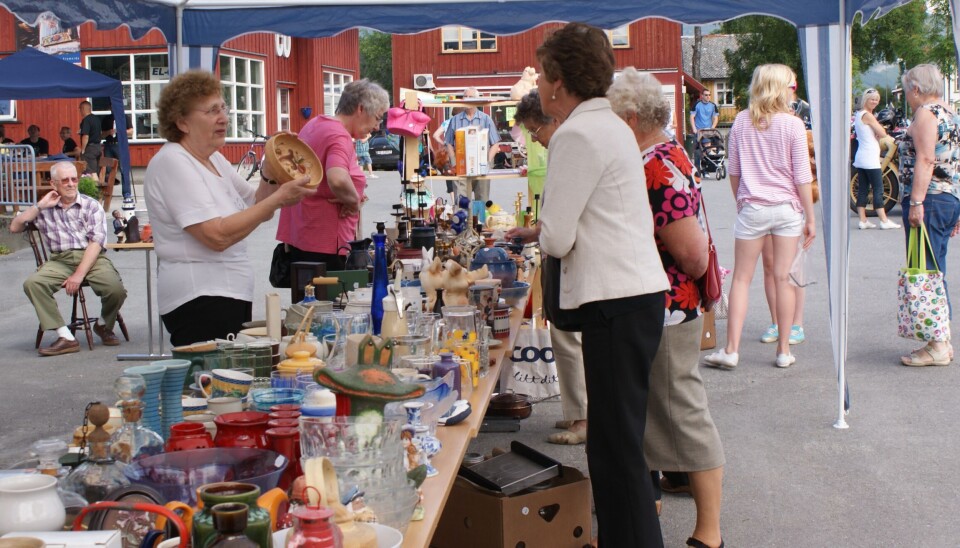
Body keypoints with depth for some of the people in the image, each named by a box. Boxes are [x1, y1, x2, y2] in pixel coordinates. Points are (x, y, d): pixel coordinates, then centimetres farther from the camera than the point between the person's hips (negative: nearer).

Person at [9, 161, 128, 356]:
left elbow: (96, 242, -4)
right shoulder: (44, 209, 17)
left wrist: (79, 274, -16)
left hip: (92, 258, -2)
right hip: (60, 260, 2)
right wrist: (39, 206, 2)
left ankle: (103, 325, 7)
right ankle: (66, 338, -26)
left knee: (116, 290, -29)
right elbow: (15, 227, 9)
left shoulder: (91, 206, 8)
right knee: (32, 283, -28)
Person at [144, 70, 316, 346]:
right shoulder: (172, 162, -13)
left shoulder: (215, 159, 15)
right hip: (200, 301, -9)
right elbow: (218, 236, -22)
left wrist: (271, 176, -3)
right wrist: (279, 198, -20)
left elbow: (258, 211, 16)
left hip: (233, 295, 9)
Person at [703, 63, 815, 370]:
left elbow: (733, 171, 6)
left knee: (742, 278, 5)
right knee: (783, 277, 5)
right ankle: (783, 350, 12)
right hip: (787, 207, -1)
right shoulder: (793, 125, -7)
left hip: (752, 207, 1)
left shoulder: (741, 122, 0)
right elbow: (802, 177, -6)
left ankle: (731, 350, 2)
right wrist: (810, 218, 1)